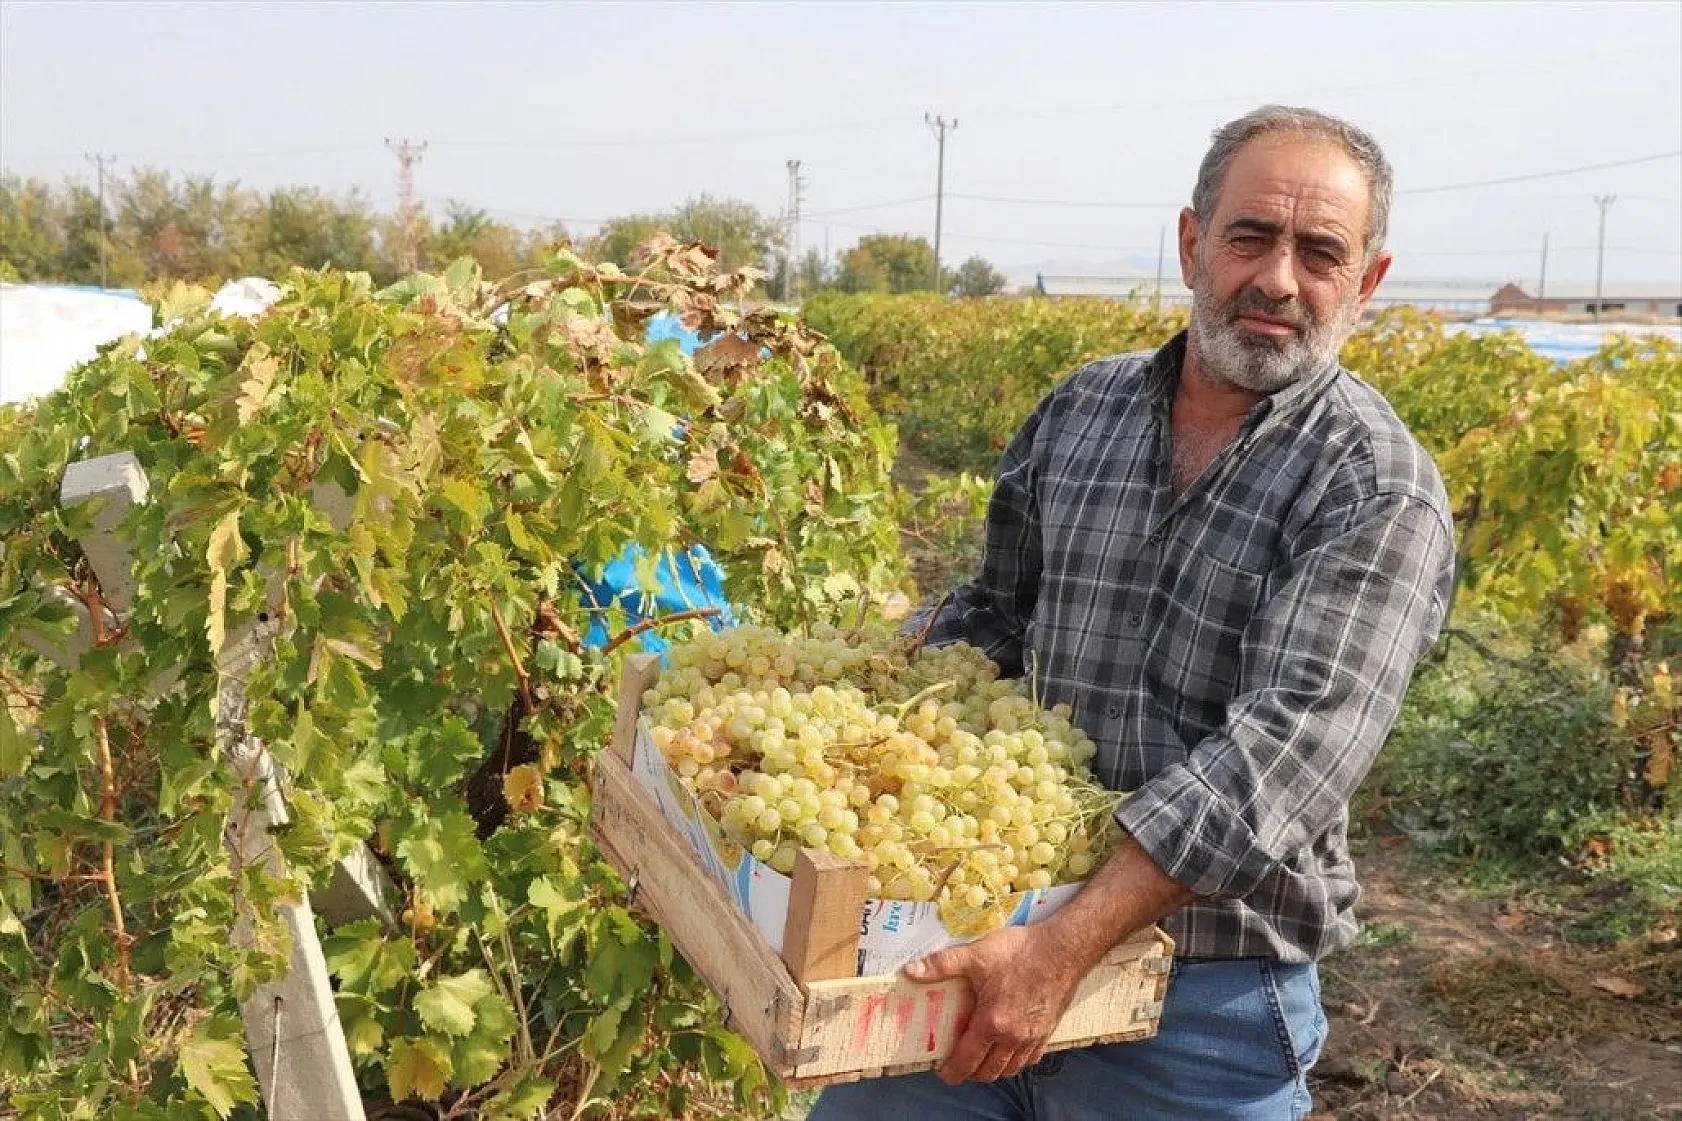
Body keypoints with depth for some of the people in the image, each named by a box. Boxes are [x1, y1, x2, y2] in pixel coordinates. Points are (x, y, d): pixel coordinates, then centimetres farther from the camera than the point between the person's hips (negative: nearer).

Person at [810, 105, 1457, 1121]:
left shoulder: (1378, 493, -12)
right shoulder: (1080, 411, 6)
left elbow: (1286, 750, -23)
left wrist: (1064, 950, -29)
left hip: (1206, 999, -4)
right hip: (988, 946, 5)